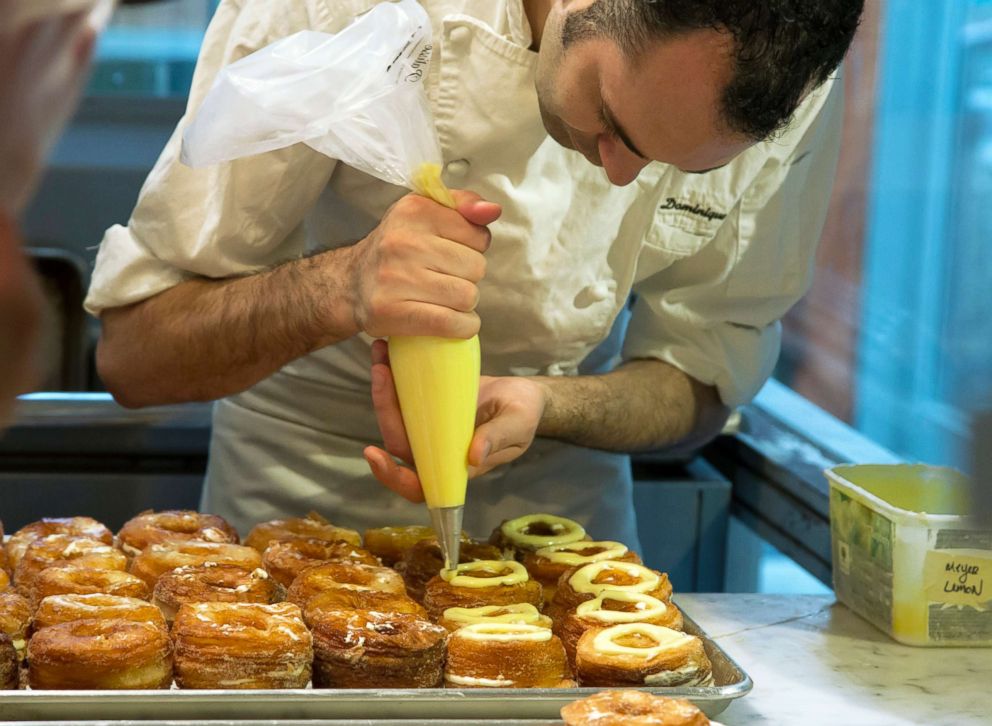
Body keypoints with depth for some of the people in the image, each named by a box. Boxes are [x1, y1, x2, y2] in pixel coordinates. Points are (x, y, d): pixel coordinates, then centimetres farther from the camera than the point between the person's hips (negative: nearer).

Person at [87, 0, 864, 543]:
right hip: (301, 507, -2)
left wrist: (539, 406, -25)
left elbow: (702, 375, -5)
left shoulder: (791, 90, -17)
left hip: (561, 505, 2)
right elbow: (131, 349, -20)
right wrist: (341, 289, -39)